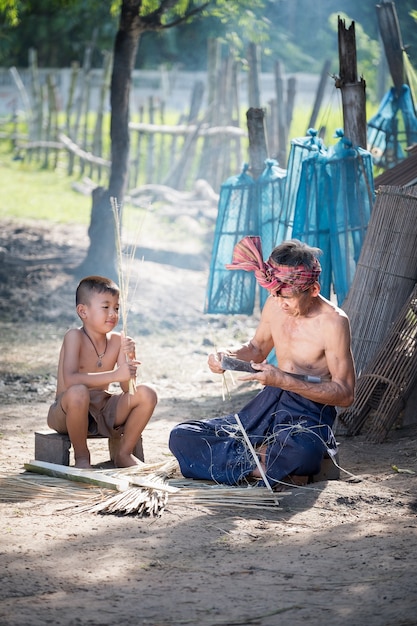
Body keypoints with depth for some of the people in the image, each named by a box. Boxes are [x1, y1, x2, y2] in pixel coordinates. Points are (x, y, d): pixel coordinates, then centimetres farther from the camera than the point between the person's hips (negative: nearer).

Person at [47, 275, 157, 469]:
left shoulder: (117, 340, -1)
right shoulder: (75, 337, -16)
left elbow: (128, 388, -4)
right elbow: (69, 380, -31)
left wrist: (129, 360, -23)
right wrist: (114, 375, -37)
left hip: (103, 412, 5)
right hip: (68, 412, -5)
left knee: (146, 393, -12)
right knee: (78, 392, -37)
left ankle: (123, 453, 5)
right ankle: (81, 456, -13)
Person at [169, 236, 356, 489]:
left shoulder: (333, 321, -16)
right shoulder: (275, 304, 2)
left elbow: (345, 394, -16)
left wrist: (284, 380, -25)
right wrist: (227, 356, -1)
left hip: (310, 413, -7)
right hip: (268, 403, 7)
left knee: (300, 451, -46)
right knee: (181, 437, -8)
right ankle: (270, 466, -18)